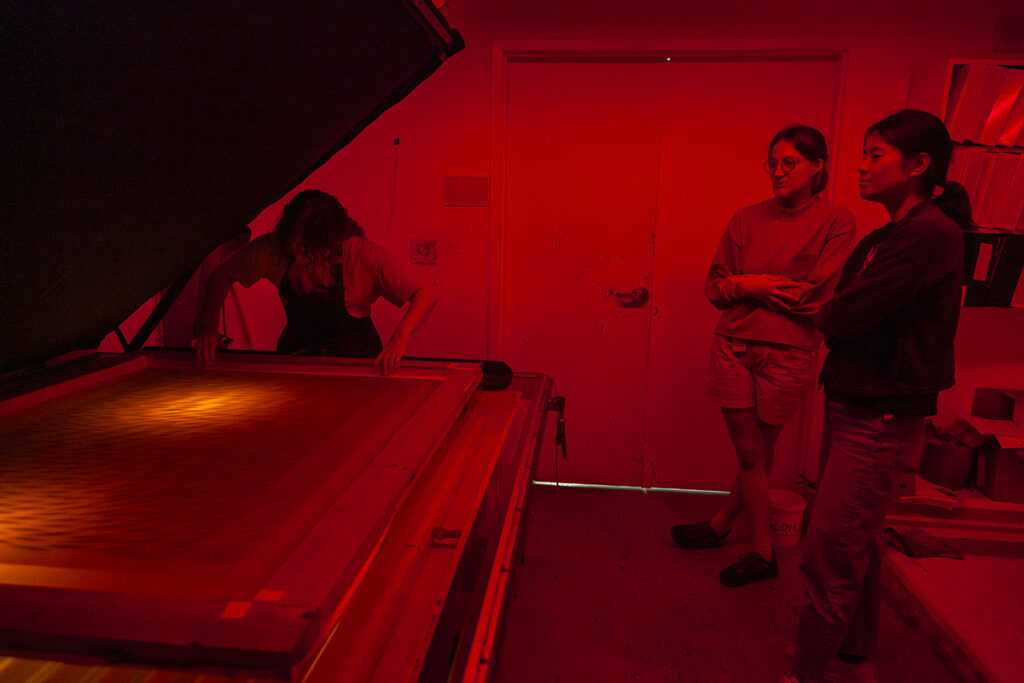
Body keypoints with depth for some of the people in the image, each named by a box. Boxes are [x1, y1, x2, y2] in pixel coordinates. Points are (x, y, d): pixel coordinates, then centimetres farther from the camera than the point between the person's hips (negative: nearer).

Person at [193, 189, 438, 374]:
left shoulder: (363, 254, -21)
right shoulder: (273, 248, -13)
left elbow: (426, 294, -21)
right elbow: (224, 274, 5)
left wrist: (401, 335, -38)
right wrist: (208, 324, -9)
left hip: (355, 357, -2)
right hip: (294, 353, 3)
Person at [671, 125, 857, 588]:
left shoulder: (836, 222, -2)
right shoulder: (747, 219, 7)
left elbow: (822, 298, -12)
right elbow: (715, 287, 5)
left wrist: (752, 284, -8)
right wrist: (782, 288, -10)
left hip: (787, 353, -3)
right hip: (734, 346, 3)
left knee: (759, 452, 9)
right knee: (750, 452, 8)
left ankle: (721, 524, 29)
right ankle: (763, 553, 26)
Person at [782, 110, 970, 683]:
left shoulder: (930, 234, -17)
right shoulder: (889, 236, 13)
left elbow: (841, 318, -21)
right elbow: (839, 320, 12)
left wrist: (836, 314, -2)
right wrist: (847, 316, -7)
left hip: (879, 418, -10)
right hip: (855, 405, 10)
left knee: (829, 557, -3)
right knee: (859, 547, 20)